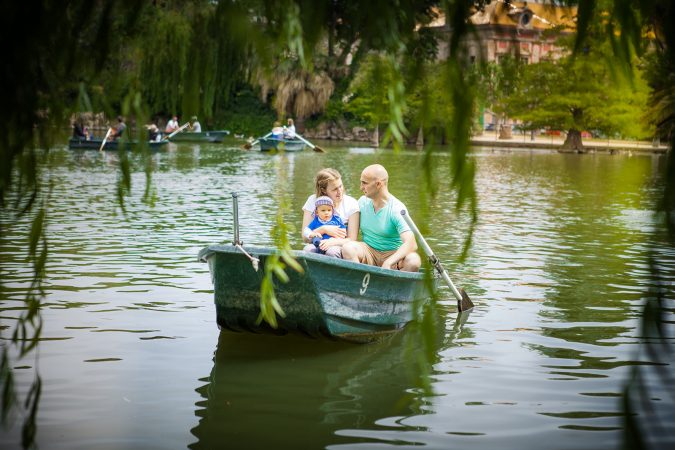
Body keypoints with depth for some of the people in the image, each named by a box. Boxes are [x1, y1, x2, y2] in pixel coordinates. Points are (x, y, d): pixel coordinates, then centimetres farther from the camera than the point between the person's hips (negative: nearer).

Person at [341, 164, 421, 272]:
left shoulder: (397, 209, -12)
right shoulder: (362, 202, 6)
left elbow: (411, 244, -25)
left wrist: (388, 263, -37)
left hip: (392, 255, -3)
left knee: (413, 260, -34)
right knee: (347, 248, -27)